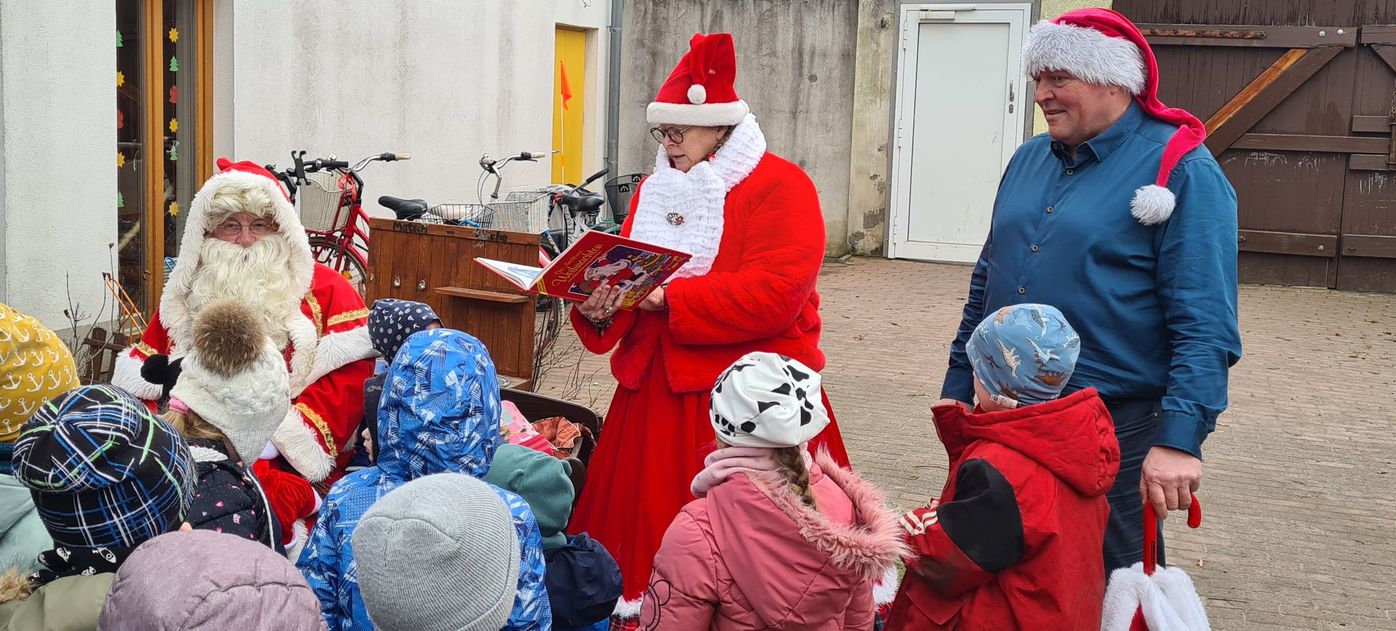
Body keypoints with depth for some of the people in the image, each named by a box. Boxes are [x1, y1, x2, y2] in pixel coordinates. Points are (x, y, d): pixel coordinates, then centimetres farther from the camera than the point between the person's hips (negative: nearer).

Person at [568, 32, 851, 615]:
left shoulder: (779, 187, -7)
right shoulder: (654, 190, 15)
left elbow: (773, 295, -20)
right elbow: (628, 276, 13)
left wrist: (668, 299, -21)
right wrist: (601, 308, -10)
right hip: (656, 385, 6)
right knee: (646, 517, 6)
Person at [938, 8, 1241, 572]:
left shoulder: (1182, 171, -10)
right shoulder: (1029, 160, 10)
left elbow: (1206, 327, -16)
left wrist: (1179, 439, -24)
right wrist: (959, 385, 16)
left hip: (1115, 427, -6)